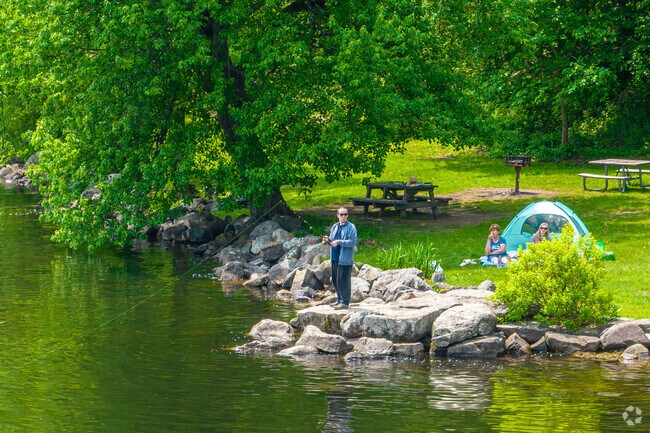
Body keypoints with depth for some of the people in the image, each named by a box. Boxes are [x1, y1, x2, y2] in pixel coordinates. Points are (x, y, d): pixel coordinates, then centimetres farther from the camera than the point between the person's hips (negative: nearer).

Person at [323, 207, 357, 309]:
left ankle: (344, 302, 0)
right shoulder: (335, 227, 15)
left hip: (345, 259, -7)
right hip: (335, 258, 7)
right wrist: (328, 240, 0)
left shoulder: (351, 227, -7)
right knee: (335, 281, 12)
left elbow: (353, 242, -16)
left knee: (343, 281, -6)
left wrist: (339, 242, -20)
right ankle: (339, 299, 24)